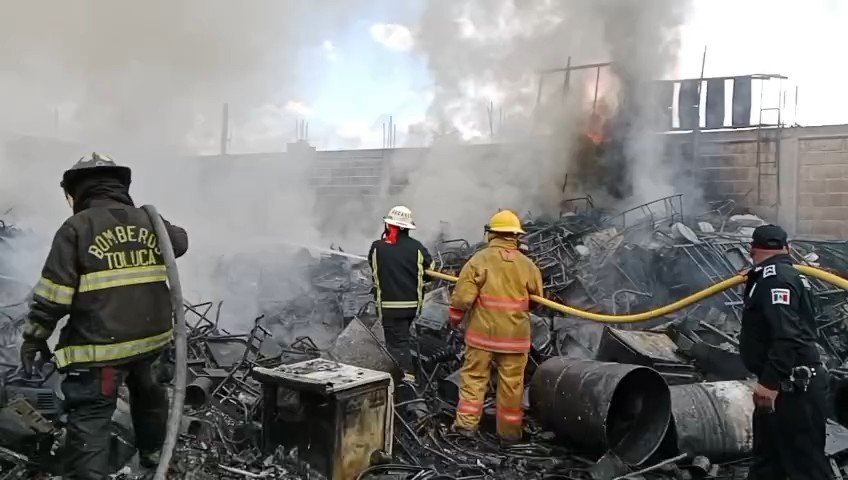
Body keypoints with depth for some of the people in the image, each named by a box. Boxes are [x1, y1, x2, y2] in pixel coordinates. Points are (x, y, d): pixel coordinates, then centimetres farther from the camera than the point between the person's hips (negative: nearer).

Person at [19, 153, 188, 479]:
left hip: (101, 345, -6)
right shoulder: (149, 222, 5)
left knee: (89, 422, 0)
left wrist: (33, 339, -2)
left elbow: (53, 294, -13)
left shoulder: (77, 227, -11)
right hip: (151, 336, 7)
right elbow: (180, 241, 26)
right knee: (146, 389, 31)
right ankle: (154, 451, 49)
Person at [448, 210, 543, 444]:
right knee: (511, 383, 10)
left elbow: (462, 296, -11)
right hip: (515, 336, 1)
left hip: (482, 333, -1)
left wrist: (455, 318, 6)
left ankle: (466, 422, 11)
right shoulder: (527, 265, -2)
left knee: (474, 377, 11)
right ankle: (509, 431, 20)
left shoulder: (479, 260, -9)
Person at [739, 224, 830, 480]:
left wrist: (770, 381, -29)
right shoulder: (787, 274, 15)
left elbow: (787, 335, -28)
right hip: (787, 385, 10)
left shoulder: (775, 277, -17)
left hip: (793, 388, -10)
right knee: (767, 458, 19)